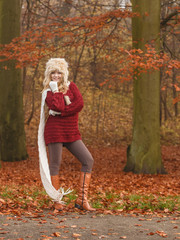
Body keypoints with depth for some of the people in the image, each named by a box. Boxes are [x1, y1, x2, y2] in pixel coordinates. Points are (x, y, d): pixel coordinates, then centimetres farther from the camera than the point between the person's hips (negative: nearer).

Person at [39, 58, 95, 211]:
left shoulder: (71, 86, 12)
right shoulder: (48, 92, 4)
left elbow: (80, 103, -6)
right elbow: (58, 106, -17)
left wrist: (60, 112, -11)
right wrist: (56, 90, -6)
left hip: (72, 132, 4)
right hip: (55, 130, -4)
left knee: (88, 160, -4)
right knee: (55, 164, -4)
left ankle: (82, 200, -2)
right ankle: (57, 201, 6)